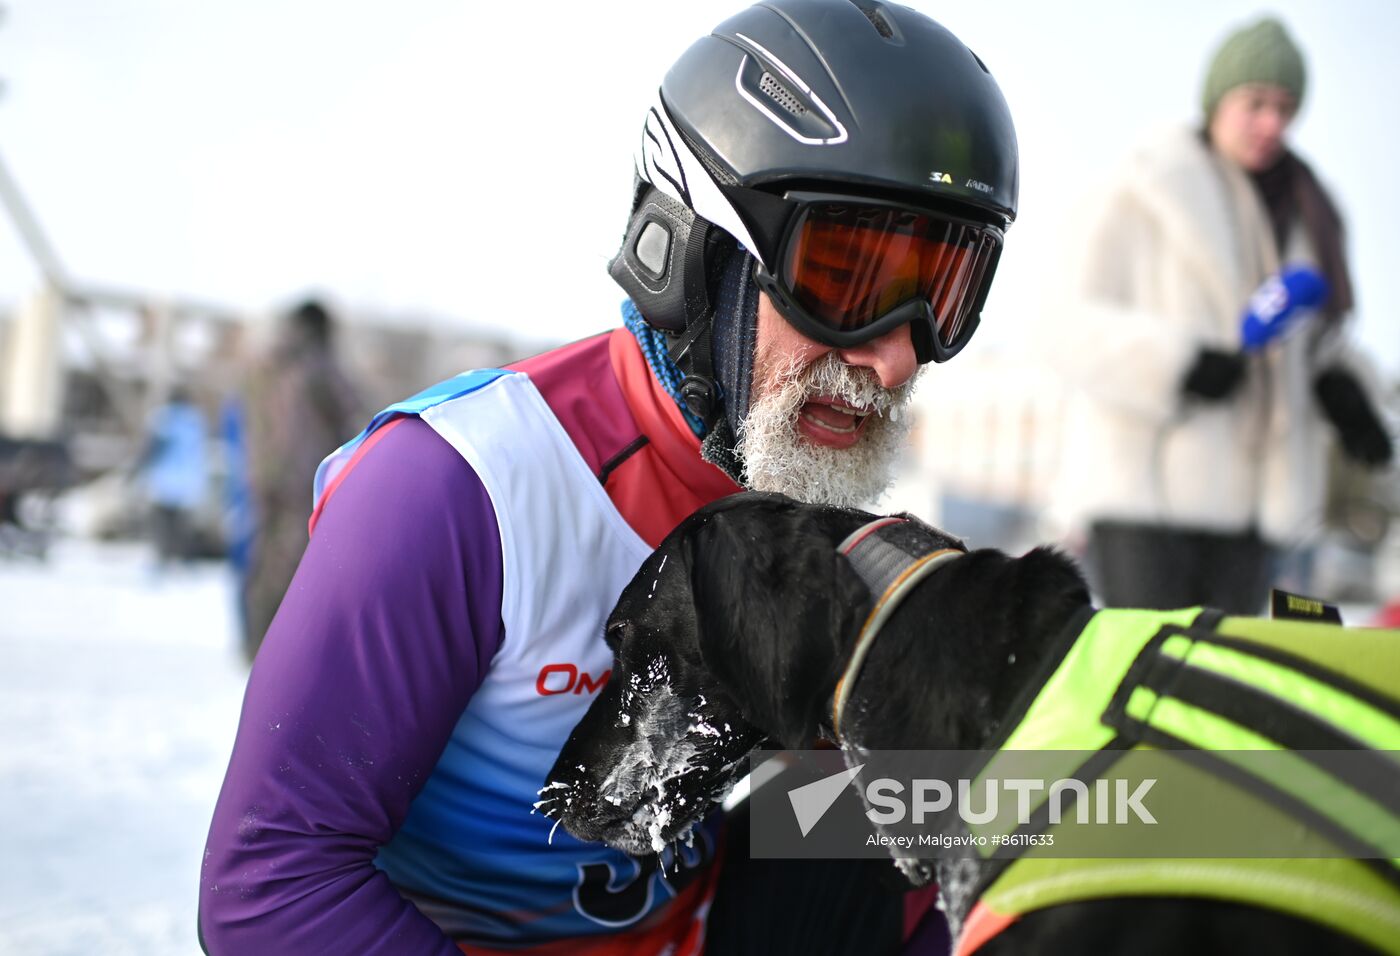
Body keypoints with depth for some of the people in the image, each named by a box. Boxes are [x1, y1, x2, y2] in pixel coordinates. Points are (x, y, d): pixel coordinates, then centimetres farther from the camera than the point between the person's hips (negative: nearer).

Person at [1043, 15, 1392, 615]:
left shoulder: (1301, 212, 17)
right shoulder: (1148, 194, -2)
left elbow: (1317, 340, 24)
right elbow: (1074, 328, -8)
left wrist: (1342, 394, 3)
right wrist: (1176, 363, -22)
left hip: (1253, 496, 6)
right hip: (1144, 483, -6)